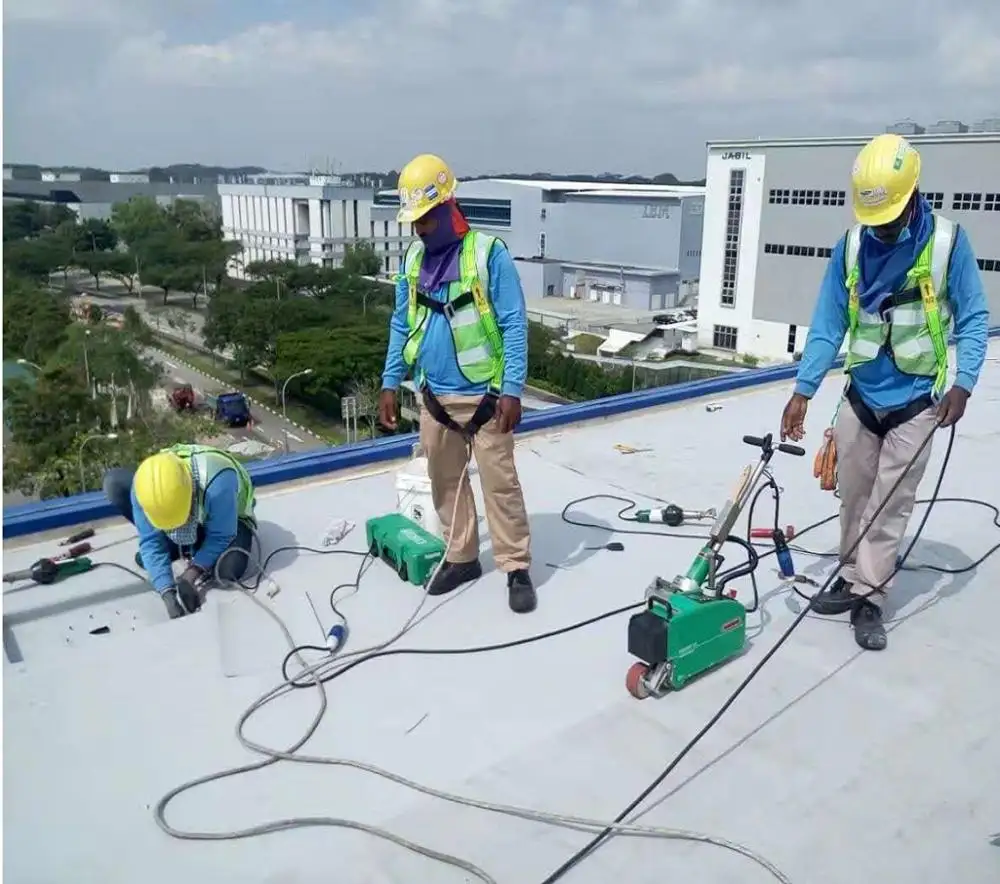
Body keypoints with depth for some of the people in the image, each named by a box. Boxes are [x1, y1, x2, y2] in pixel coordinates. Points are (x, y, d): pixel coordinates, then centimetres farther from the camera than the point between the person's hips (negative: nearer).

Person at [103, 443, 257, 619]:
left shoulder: (216, 482, -43)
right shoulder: (145, 487, -30)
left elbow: (220, 537, -29)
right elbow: (151, 541, -23)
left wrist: (192, 574, -35)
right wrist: (168, 592, -32)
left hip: (224, 519, -4)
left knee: (230, 568, -37)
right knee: (114, 483, -17)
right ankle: (180, 547, -3)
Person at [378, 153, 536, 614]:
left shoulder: (489, 253, -11)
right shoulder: (412, 258, 6)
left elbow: (514, 326, -12)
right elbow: (401, 326, 12)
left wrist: (512, 390, -17)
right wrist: (390, 383, 8)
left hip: (484, 396, -5)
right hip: (434, 396, 6)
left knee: (500, 483, 0)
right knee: (445, 482, 14)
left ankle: (517, 568, 12)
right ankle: (461, 557, 29)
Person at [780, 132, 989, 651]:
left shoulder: (948, 242, -10)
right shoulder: (851, 246, -4)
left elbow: (974, 320, -5)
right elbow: (827, 326, -3)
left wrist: (962, 383, -17)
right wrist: (803, 390, -8)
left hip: (916, 400, -3)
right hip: (860, 395, 3)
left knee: (890, 502, 0)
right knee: (853, 494, 11)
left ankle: (869, 597, 9)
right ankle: (854, 577, 27)